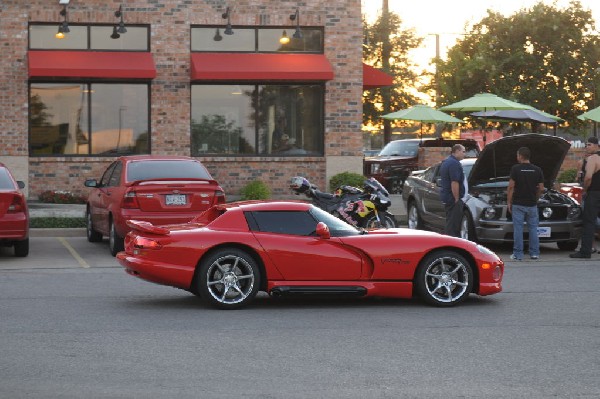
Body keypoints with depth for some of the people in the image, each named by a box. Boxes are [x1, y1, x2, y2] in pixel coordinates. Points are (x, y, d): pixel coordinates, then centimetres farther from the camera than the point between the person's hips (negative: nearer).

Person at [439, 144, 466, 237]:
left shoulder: (446, 162, 18)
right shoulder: (454, 163, -16)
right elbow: (454, 183, -23)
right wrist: (457, 199, -19)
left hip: (446, 197, 11)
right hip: (453, 198, -11)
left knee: (450, 222, 16)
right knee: (452, 224, -8)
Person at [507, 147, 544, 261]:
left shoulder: (515, 169, -8)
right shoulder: (537, 170, 2)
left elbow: (511, 186, -9)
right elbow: (541, 189, 2)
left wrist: (509, 201, -1)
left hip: (518, 204, -3)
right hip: (532, 204, 3)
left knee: (518, 229, 1)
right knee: (533, 228, 10)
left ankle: (518, 254, 1)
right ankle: (534, 253, 10)